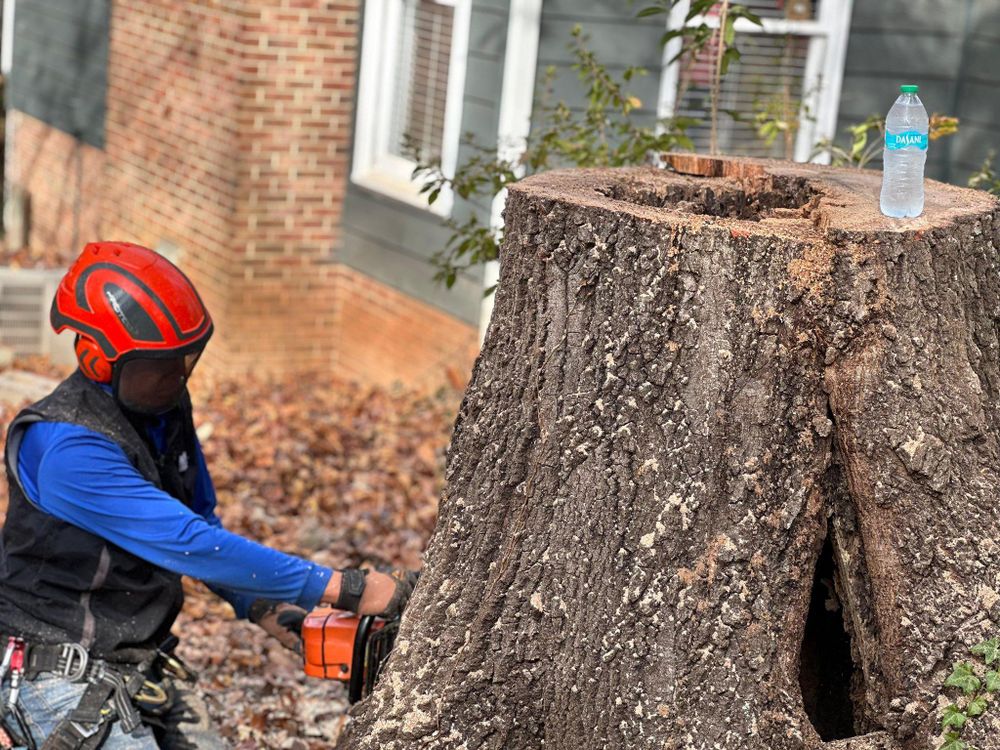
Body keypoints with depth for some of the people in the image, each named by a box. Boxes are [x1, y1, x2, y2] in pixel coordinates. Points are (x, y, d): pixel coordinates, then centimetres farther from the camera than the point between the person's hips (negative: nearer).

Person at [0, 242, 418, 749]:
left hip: (143, 667, 8)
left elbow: (201, 521, 16)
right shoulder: (68, 450, -26)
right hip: (62, 682, -8)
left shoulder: (167, 409, 2)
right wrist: (343, 590, -31)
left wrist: (260, 606, -1)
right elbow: (188, 545, -31)